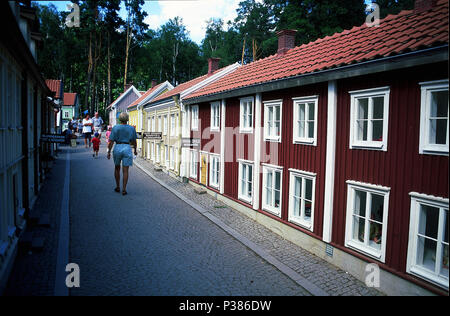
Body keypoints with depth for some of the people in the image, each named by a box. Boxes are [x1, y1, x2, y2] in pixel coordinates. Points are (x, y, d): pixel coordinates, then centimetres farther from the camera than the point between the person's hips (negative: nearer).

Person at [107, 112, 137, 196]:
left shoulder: (115, 128, -3)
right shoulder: (132, 128, 0)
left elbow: (111, 141, -5)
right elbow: (134, 141, 8)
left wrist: (109, 152, 1)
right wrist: (135, 150, 22)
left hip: (117, 148, 1)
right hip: (127, 148, 0)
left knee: (117, 168, 20)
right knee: (125, 170, 2)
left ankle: (118, 187, 25)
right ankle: (124, 190, 1)